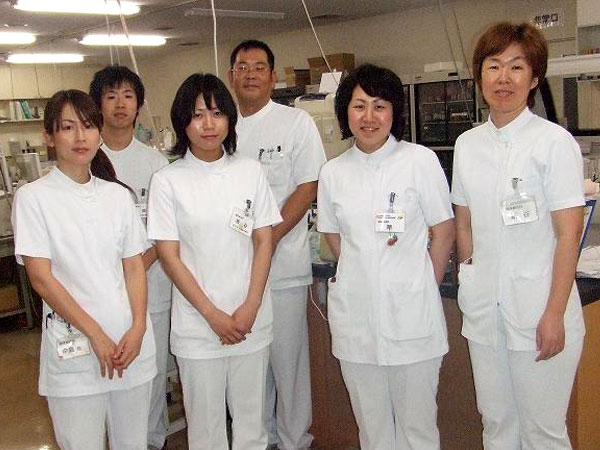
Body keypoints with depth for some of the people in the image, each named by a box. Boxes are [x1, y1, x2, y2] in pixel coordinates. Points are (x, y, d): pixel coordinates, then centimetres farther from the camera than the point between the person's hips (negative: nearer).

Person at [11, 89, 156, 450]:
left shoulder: (118, 195, 7)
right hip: (73, 348, -3)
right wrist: (95, 334, -12)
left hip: (131, 340, 4)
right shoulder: (33, 197, -4)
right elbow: (41, 277, -9)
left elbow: (134, 266, 6)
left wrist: (138, 328, -8)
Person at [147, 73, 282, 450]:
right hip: (197, 324, -2)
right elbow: (170, 256, -5)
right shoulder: (168, 181, -5)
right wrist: (212, 314, -10)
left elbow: (264, 241, 2)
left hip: (251, 319, 2)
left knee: (252, 418, 13)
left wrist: (250, 308, -7)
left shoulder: (250, 171, 2)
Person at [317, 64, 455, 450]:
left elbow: (444, 232, 0)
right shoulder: (333, 172, 5)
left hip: (410, 314, -3)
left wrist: (425, 288, 0)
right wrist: (362, 276, 6)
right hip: (355, 315, 3)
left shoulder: (421, 161, -5)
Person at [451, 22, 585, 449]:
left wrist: (554, 314, -14)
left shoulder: (554, 141, -8)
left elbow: (569, 234, -10)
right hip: (484, 307, 5)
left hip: (537, 306, -5)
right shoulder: (467, 144, 7)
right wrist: (469, 281, 8)